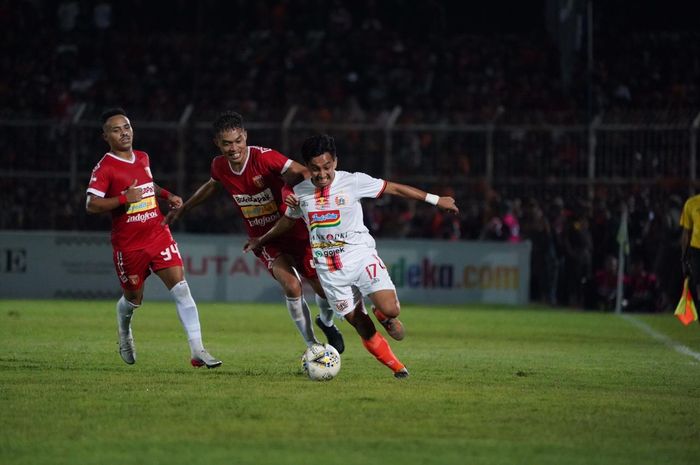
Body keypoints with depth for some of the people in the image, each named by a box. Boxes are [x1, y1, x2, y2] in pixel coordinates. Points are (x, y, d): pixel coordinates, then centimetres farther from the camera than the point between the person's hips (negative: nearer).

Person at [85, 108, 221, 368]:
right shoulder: (104, 168, -10)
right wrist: (124, 198, -27)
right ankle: (124, 333, 47)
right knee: (133, 299, 9)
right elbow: (91, 205, -18)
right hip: (128, 245, -4)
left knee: (181, 288, -10)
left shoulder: (142, 158, 10)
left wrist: (167, 196, 14)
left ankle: (198, 351, -15)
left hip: (159, 236, 4)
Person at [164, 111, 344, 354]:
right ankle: (312, 347, -7)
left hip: (294, 232, -2)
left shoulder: (264, 157, -23)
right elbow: (212, 185, 18)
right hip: (264, 240, 2)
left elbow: (303, 174, -29)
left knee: (325, 289, 2)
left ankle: (327, 322, 39)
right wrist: (182, 209, 25)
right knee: (291, 286, -23)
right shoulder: (219, 166, -7)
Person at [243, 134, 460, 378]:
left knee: (390, 310, -21)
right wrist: (261, 240, 35)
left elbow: (394, 188, -1)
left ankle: (384, 317, 16)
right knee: (360, 324, -1)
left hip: (360, 255, -3)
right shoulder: (300, 193, 3)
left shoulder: (353, 182, -8)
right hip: (328, 266, 3)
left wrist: (435, 200, 1)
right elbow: (289, 220, 23)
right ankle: (396, 366, 15)